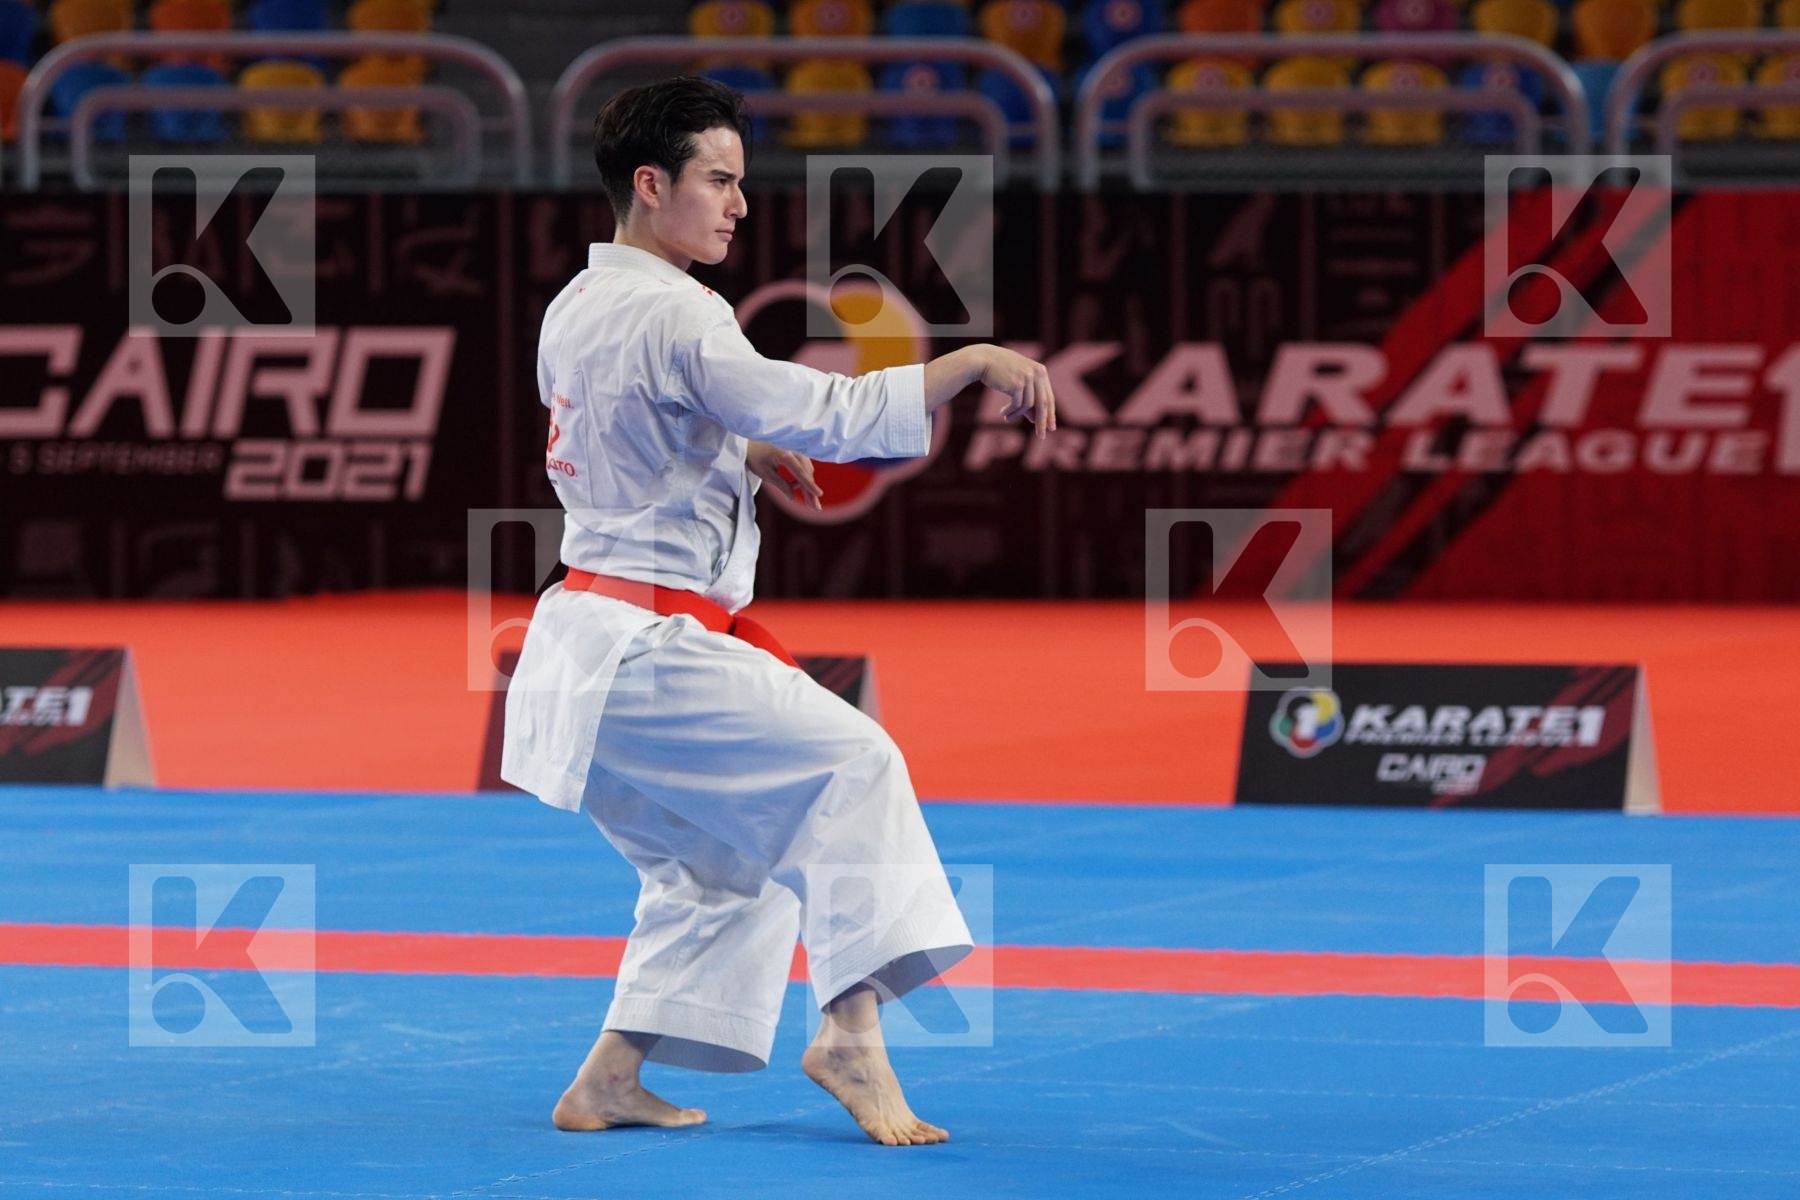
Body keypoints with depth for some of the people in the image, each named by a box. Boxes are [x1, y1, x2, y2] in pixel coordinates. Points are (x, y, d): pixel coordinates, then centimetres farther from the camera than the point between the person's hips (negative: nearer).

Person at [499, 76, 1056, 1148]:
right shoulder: (675, 319, -17)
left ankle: (610, 1082, 20)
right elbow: (822, 414, -26)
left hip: (587, 645, 10)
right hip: (644, 657, -10)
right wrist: (972, 363, -25)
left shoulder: (576, 308, 12)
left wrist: (740, 453, 17)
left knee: (718, 862, 20)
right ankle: (850, 1032, -16)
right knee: (851, 763, -13)